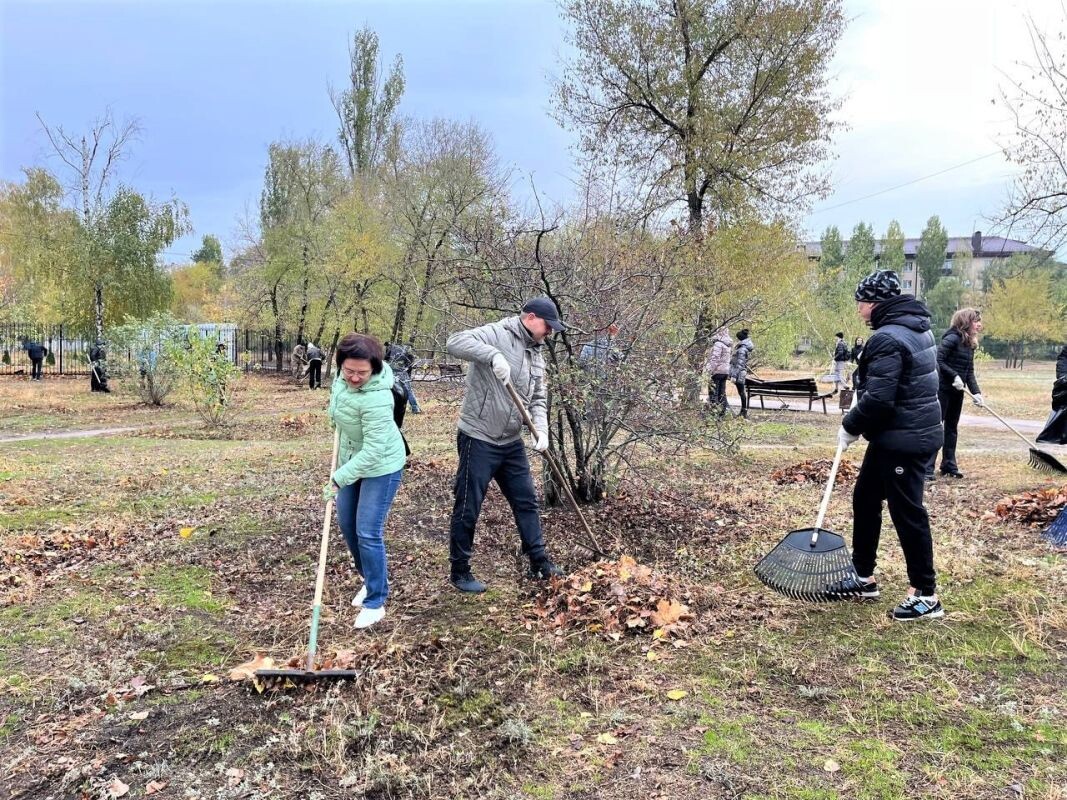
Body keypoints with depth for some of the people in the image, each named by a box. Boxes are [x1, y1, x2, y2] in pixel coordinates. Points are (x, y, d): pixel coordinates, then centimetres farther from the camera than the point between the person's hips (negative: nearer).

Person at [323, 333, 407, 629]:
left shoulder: (376, 398, -35)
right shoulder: (344, 377, -11)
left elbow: (373, 451, -33)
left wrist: (339, 478, -30)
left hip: (381, 466, -9)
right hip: (352, 458, 9)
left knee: (368, 533, -8)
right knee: (346, 524, 15)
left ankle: (375, 603, 8)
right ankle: (370, 579, 37)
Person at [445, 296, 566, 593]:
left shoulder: (535, 354, 12)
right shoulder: (496, 334, -13)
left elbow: (538, 399, 12)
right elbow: (455, 342, -29)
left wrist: (541, 430, -5)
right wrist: (493, 355, -40)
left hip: (511, 442, 8)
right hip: (479, 440, -8)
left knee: (527, 502, 14)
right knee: (468, 509, 2)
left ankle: (539, 564, 27)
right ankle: (460, 572, 18)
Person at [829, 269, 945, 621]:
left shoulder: (888, 339, -20)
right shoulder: (917, 328, 12)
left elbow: (878, 399, -25)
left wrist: (850, 427, -9)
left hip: (902, 440, -11)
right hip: (917, 430, 11)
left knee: (907, 512, -1)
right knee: (865, 498, 17)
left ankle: (926, 595, 12)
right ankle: (864, 577, 27)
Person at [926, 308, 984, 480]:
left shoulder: (970, 344, 11)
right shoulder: (952, 338, -15)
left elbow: (970, 372, 10)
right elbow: (937, 360, -22)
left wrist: (976, 392, -2)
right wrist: (954, 376, -24)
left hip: (957, 392, 9)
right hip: (942, 389, -9)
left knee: (952, 428, 13)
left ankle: (949, 465, 22)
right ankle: (927, 468, -5)